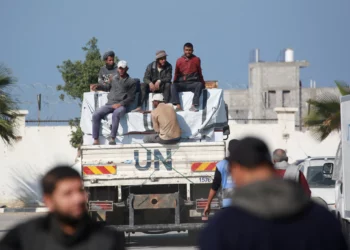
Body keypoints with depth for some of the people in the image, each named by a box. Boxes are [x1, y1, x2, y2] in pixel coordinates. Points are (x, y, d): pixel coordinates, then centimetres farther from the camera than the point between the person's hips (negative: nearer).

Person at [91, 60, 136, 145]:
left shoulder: (131, 82, 5)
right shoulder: (114, 78, 19)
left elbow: (131, 97, -1)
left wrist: (120, 104, -14)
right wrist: (98, 86, 23)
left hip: (121, 106, -5)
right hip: (109, 104, 5)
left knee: (116, 114, -40)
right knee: (96, 115, -21)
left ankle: (112, 138, -38)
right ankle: (96, 140, -21)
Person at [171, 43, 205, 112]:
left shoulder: (196, 60, 12)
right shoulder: (179, 61, 13)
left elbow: (199, 73, 15)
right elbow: (176, 74, 19)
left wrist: (203, 83, 7)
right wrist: (174, 82, 8)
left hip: (193, 83, -1)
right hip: (182, 84, 1)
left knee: (199, 85, -35)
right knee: (173, 86, -29)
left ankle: (194, 105, -44)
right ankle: (178, 105, -43)